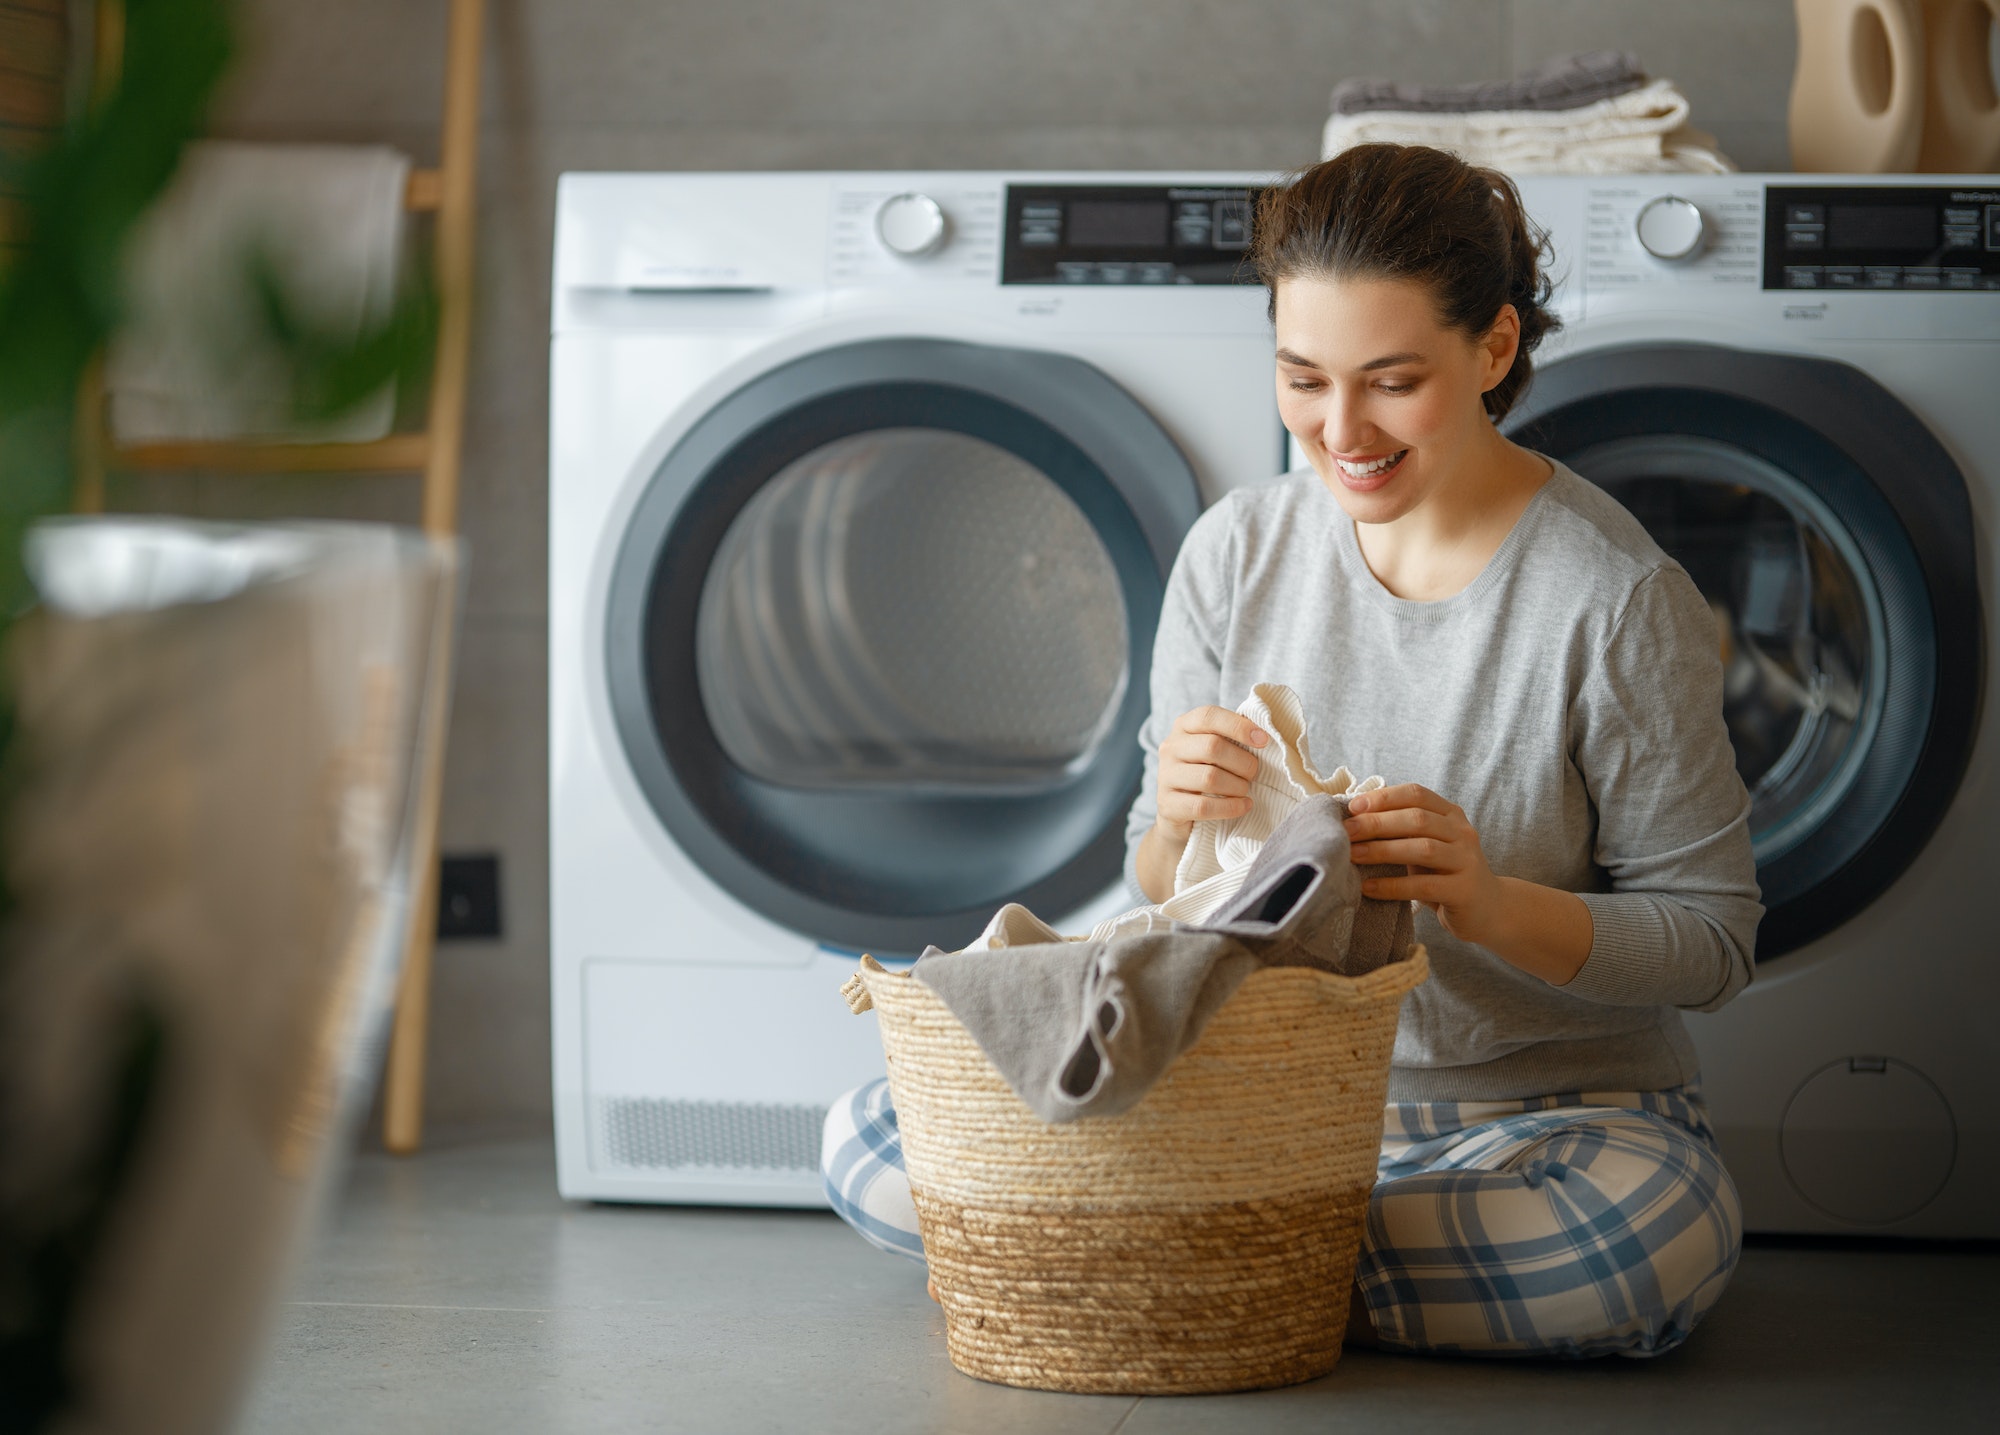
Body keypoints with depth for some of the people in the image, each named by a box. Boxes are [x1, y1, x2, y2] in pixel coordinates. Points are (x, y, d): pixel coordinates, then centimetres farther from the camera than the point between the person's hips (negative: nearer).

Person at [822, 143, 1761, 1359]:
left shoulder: (1617, 597, -12)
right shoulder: (1238, 553, 0)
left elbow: (1710, 938, -8)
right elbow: (1163, 894, 7)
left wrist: (1493, 905, -26)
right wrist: (1184, 827, -18)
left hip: (1547, 1111, -3)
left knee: (1664, 1230, -39)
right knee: (867, 1142, -11)